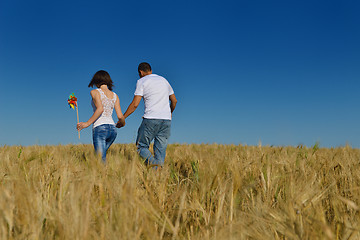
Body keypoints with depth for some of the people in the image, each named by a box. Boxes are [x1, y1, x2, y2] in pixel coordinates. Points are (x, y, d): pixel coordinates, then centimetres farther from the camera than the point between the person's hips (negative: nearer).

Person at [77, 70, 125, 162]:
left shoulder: (95, 92, 1)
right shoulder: (115, 96, 14)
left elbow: (100, 109, -18)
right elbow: (120, 116, 7)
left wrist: (88, 123, -12)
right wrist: (122, 124, 28)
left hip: (100, 128, -6)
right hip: (112, 129, 6)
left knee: (102, 160, -7)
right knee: (100, 154, 25)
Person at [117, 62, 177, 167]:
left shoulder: (142, 81, 4)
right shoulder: (164, 80, 20)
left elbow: (135, 104, -4)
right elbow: (174, 101, 24)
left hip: (151, 119, -5)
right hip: (166, 119, 5)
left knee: (141, 146, 7)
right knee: (160, 149, 7)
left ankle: (152, 161, -19)